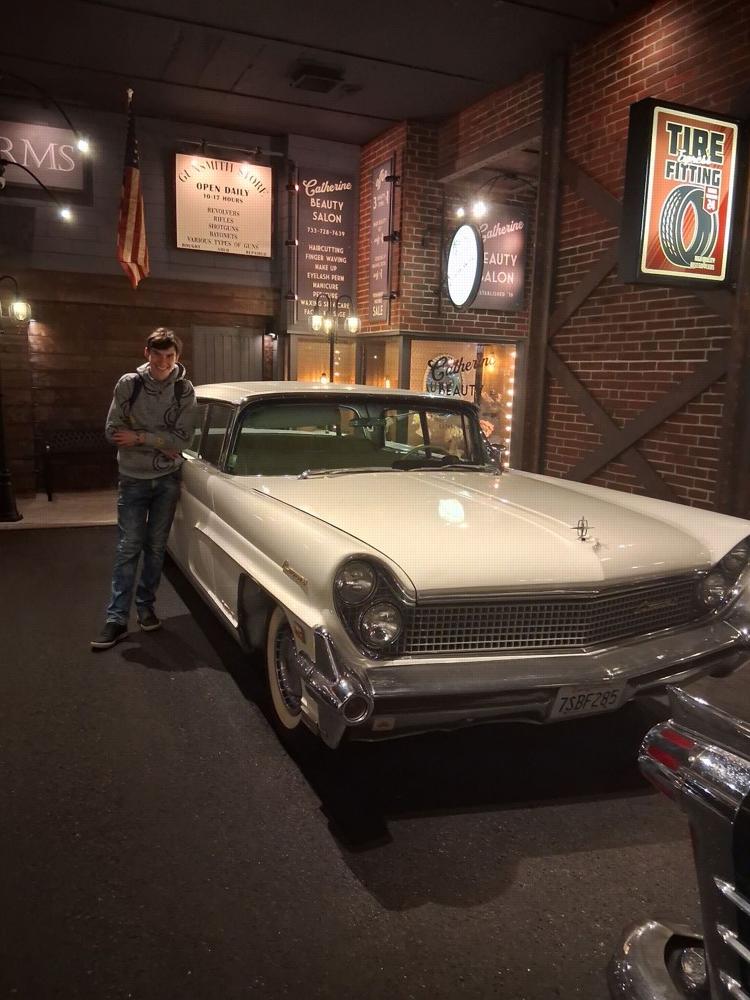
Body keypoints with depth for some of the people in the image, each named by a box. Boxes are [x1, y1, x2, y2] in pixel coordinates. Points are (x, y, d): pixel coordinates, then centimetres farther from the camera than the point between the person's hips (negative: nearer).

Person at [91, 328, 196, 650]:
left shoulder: (184, 390, -5)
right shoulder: (128, 384, -7)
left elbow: (180, 439, -12)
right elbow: (113, 431, -8)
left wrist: (139, 437, -17)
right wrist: (159, 444, -12)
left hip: (167, 479, 1)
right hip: (133, 478, -1)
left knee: (156, 546, 10)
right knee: (128, 548, -1)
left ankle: (145, 605, 24)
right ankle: (117, 618, 2)